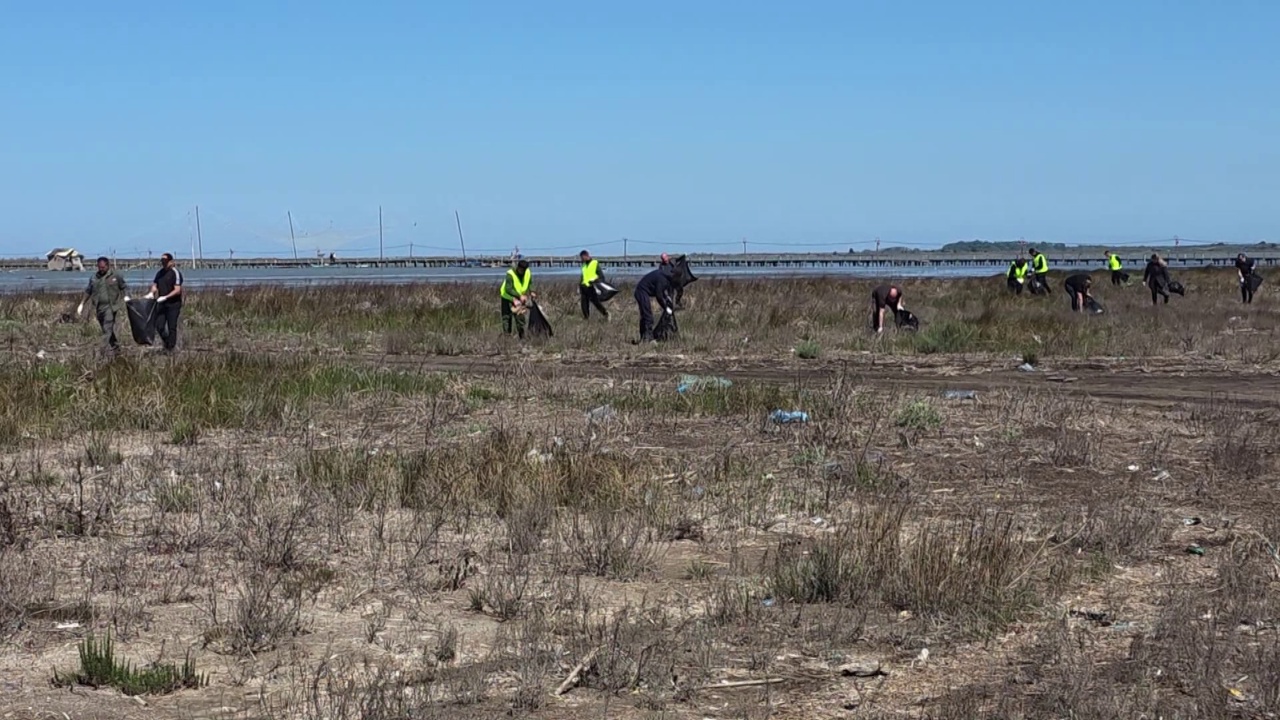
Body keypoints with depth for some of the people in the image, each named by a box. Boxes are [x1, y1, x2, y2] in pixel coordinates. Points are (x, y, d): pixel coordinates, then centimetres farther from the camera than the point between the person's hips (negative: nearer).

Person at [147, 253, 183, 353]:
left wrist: (165, 297, -22)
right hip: (161, 304, 6)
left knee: (172, 327, -2)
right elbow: (155, 285, 17)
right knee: (159, 326, -2)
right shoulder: (160, 273, 12)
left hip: (173, 304, -6)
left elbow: (177, 290, -15)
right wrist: (151, 293, -5)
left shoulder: (175, 273, -9)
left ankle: (171, 349, 5)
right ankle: (167, 343, 20)